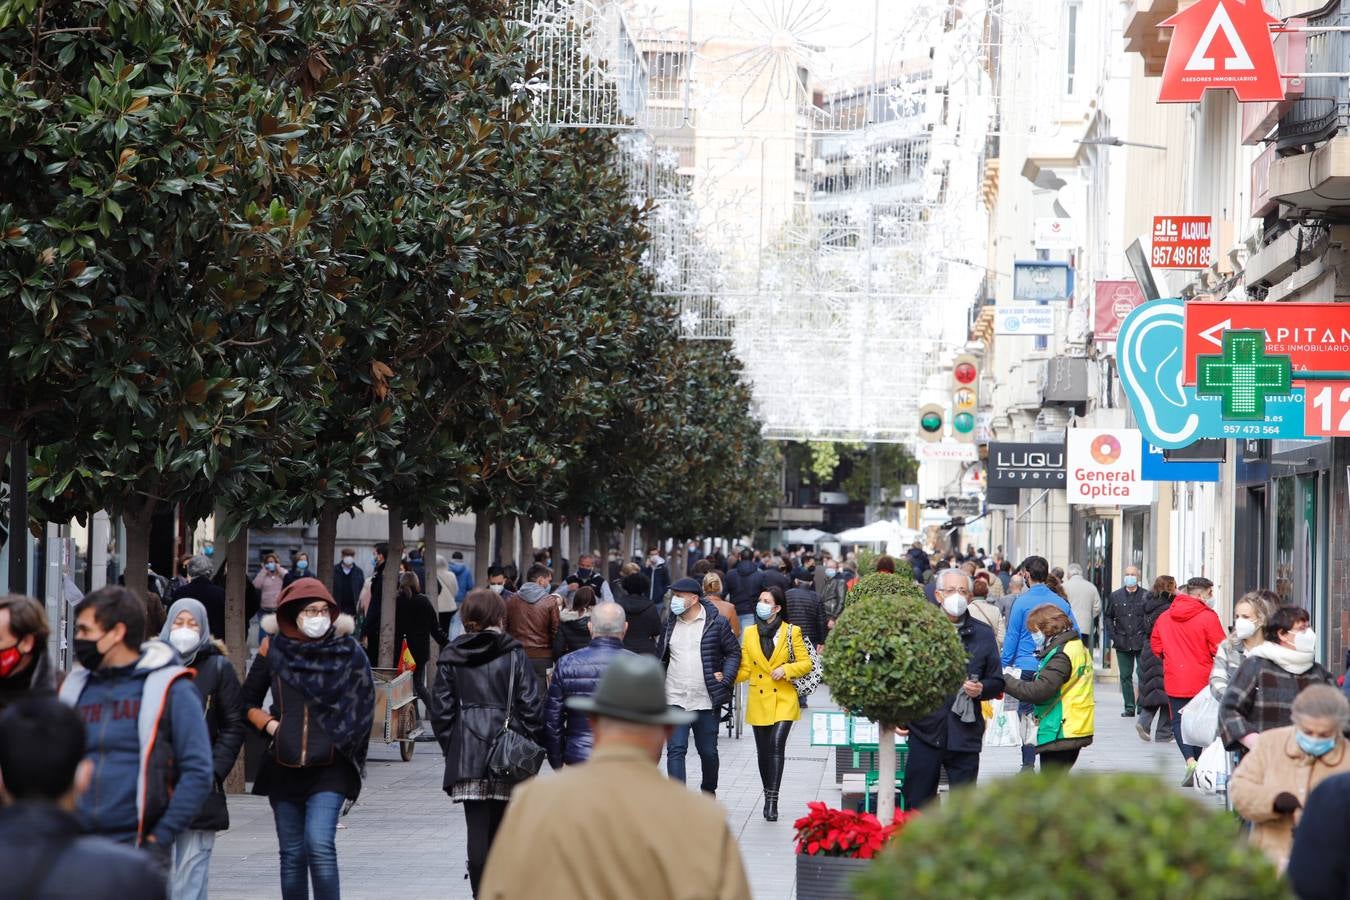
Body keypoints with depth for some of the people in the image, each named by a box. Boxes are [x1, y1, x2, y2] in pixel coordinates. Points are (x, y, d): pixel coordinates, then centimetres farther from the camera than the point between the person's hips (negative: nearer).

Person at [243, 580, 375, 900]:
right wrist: (270, 725, -2)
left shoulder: (347, 651, -1)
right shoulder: (274, 647, 4)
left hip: (329, 768, -3)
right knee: (292, 855, 8)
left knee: (319, 845, -19)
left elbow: (364, 706, 6)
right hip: (283, 766, 3)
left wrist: (343, 742, -1)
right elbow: (249, 702, 14)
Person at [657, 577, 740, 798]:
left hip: (706, 701, -2)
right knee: (676, 750, -10)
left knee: (708, 751, 11)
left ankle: (709, 792, 34)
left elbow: (733, 653, 4)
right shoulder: (670, 623, 8)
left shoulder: (716, 623, -3)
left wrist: (725, 678, -9)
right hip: (674, 699, 2)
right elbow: (661, 656, 18)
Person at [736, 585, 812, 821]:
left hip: (784, 699, -4)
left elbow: (806, 663, 1)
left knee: (776, 745, -18)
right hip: (759, 701, 4)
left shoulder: (792, 632, -2)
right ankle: (769, 798, 24)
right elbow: (745, 669, 6)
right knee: (763, 751, 9)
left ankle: (772, 800, -21)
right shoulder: (750, 633, 7)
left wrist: (786, 669, -16)